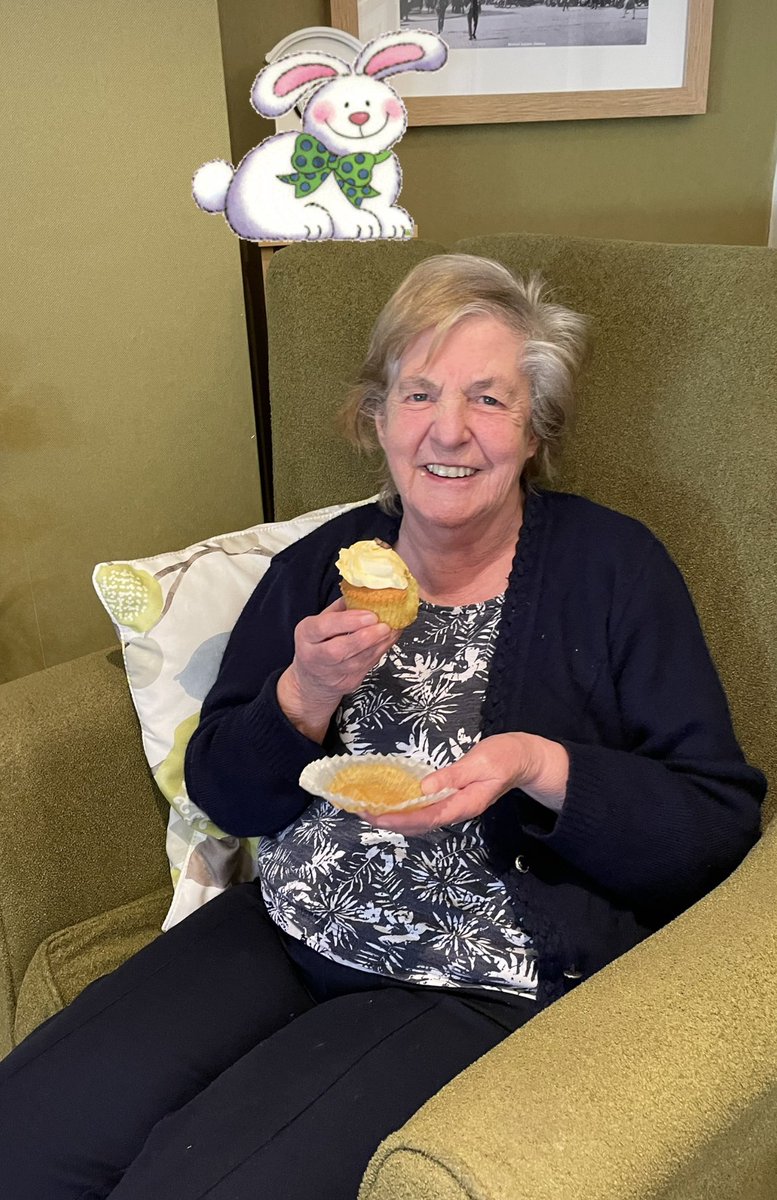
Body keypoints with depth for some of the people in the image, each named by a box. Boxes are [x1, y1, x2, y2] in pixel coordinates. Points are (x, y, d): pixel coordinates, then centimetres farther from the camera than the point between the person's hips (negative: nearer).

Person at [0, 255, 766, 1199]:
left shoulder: (613, 567, -6)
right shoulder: (319, 565, 6)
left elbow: (721, 825, -6)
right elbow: (221, 794, 7)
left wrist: (541, 767, -23)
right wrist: (305, 697, -13)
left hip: (491, 982, -4)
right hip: (286, 933, 5)